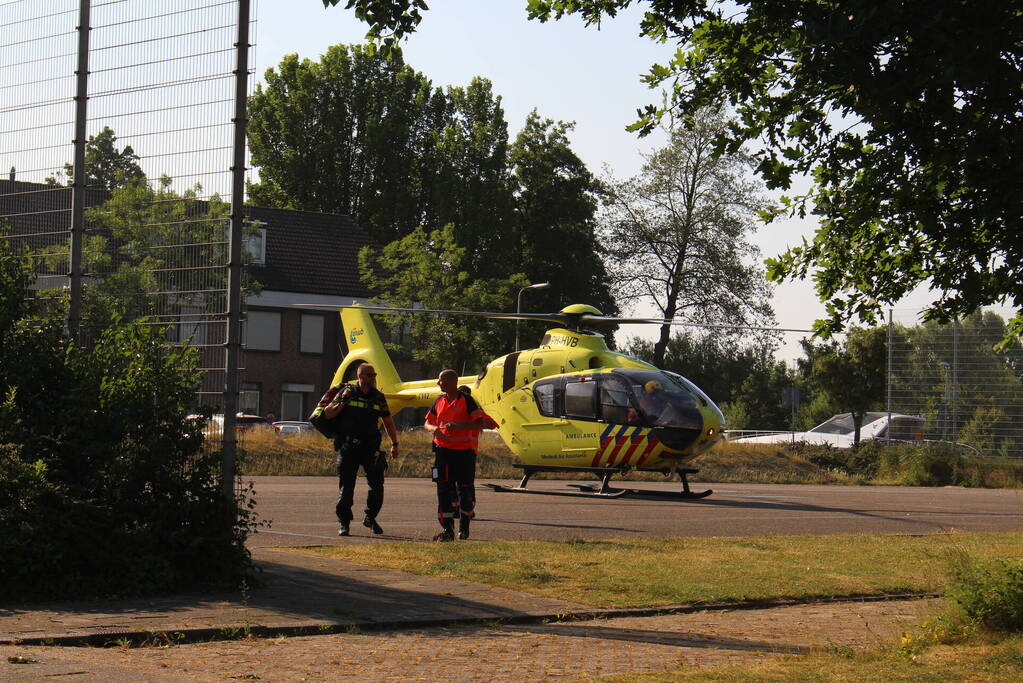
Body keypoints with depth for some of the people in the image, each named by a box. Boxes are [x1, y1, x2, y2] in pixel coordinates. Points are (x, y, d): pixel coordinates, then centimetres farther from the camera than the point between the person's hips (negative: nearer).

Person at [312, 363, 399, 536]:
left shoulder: (378, 397, 11)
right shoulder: (346, 392, 3)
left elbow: (388, 421, 22)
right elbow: (327, 414, 1)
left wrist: (395, 444, 21)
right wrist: (342, 402, -12)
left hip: (371, 448, 3)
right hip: (348, 447, -3)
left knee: (377, 484, -2)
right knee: (346, 486, -2)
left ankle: (370, 517, 18)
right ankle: (344, 523, 5)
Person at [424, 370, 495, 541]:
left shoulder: (466, 400, -6)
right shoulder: (439, 401, 12)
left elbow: (480, 423, -14)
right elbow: (428, 423, 18)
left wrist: (458, 425, -24)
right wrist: (434, 429, -6)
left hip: (464, 451, -4)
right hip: (443, 450, 4)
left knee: (465, 489, 4)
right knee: (444, 489, -3)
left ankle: (464, 527, 21)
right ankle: (447, 529, -2)